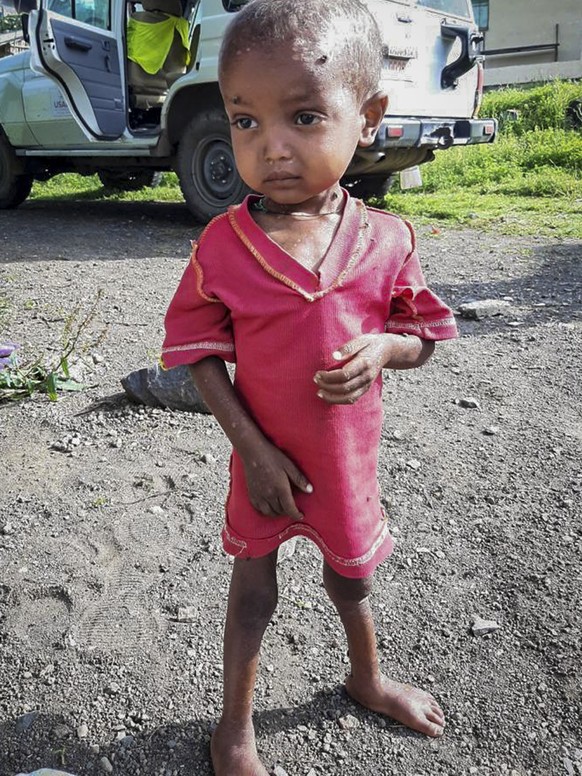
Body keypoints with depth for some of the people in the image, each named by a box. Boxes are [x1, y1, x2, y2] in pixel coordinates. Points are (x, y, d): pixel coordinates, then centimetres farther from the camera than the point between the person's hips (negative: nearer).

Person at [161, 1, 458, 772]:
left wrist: (382, 347, -25)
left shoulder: (387, 240, -14)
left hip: (349, 460, 2)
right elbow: (200, 352, -10)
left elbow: (424, 334, -1)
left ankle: (367, 678, 57)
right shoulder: (221, 246, -18)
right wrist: (252, 448, -16)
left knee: (350, 575, 26)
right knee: (253, 592, 17)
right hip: (265, 462, -1)